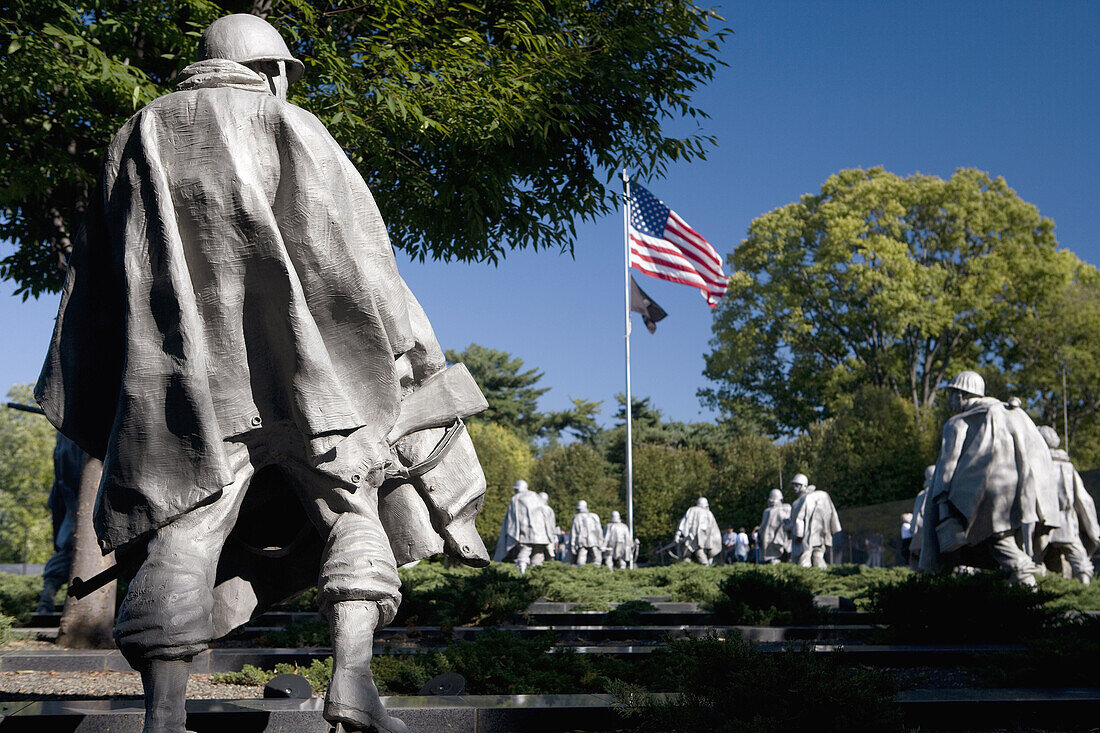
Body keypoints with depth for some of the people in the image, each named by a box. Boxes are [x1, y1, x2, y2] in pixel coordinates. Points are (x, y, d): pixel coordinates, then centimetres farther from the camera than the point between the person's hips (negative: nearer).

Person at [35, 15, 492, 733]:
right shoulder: (287, 126, 9)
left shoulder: (141, 135, 21)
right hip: (292, 358, -3)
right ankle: (353, 676, -13)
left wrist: (104, 406, 21)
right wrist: (404, 347, 2)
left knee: (183, 526, -1)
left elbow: (99, 283, 19)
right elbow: (350, 247, -1)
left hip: (181, 371, 3)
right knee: (350, 504, 3)